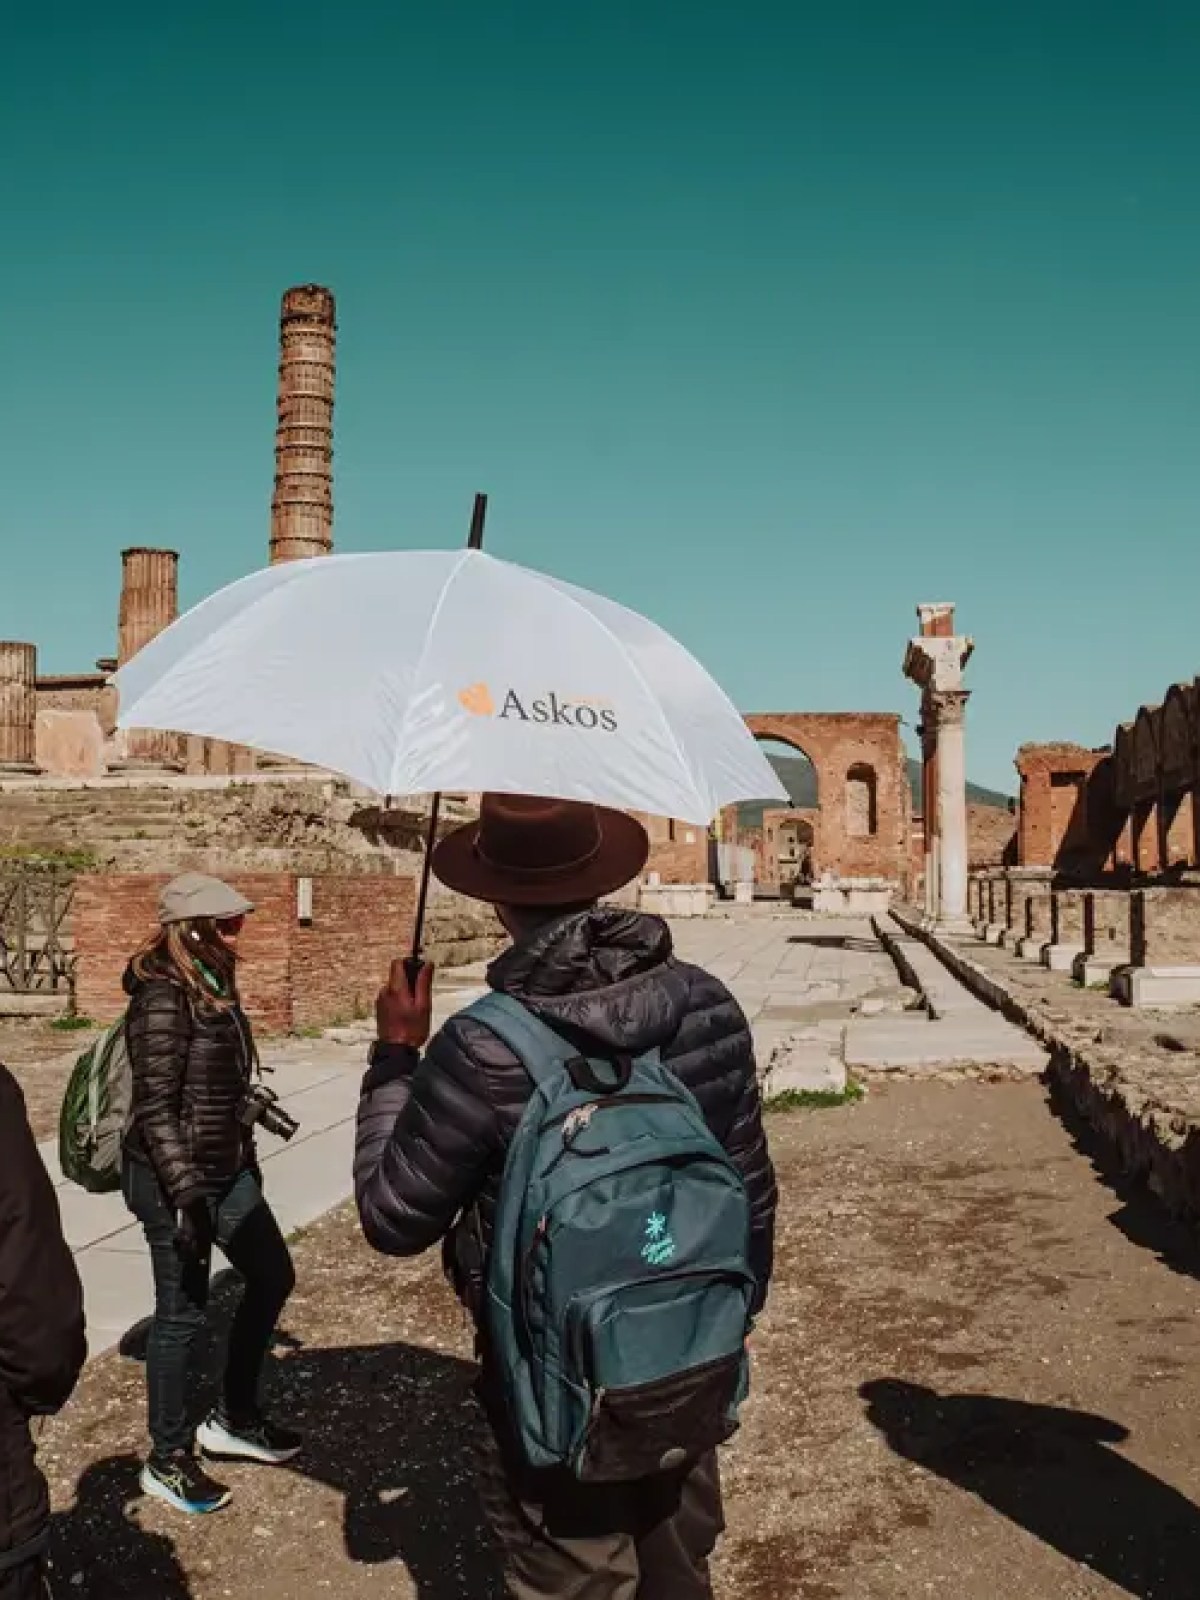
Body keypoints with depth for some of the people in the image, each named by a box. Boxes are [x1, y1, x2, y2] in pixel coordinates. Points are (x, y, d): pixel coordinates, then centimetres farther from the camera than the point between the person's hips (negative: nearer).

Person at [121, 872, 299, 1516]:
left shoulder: (214, 986, 8)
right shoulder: (164, 996, -19)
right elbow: (156, 1106, -22)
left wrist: (247, 1159, 19)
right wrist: (188, 1197, -23)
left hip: (225, 1169, 9)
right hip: (175, 1179, -9)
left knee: (272, 1278, 15)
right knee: (183, 1313, 3)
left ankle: (233, 1419, 32)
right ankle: (167, 1461, 21)